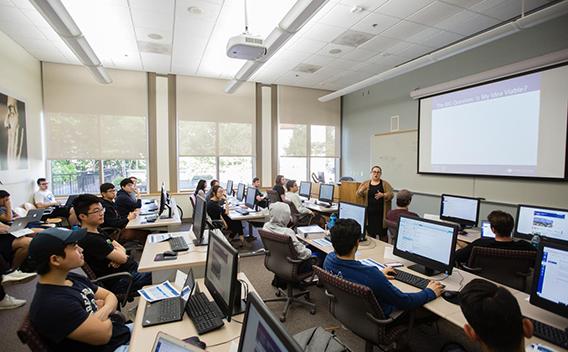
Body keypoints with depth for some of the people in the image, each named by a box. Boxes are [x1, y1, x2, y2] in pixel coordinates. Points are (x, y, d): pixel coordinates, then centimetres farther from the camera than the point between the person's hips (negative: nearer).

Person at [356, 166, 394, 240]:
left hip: (381, 213, -1)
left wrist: (383, 195, -24)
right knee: (370, 232, 7)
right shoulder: (365, 183, 7)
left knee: (382, 233, 3)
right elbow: (358, 195, 1)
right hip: (369, 213, 1)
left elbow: (390, 195, -5)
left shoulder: (385, 184, 3)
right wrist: (361, 190, -20)